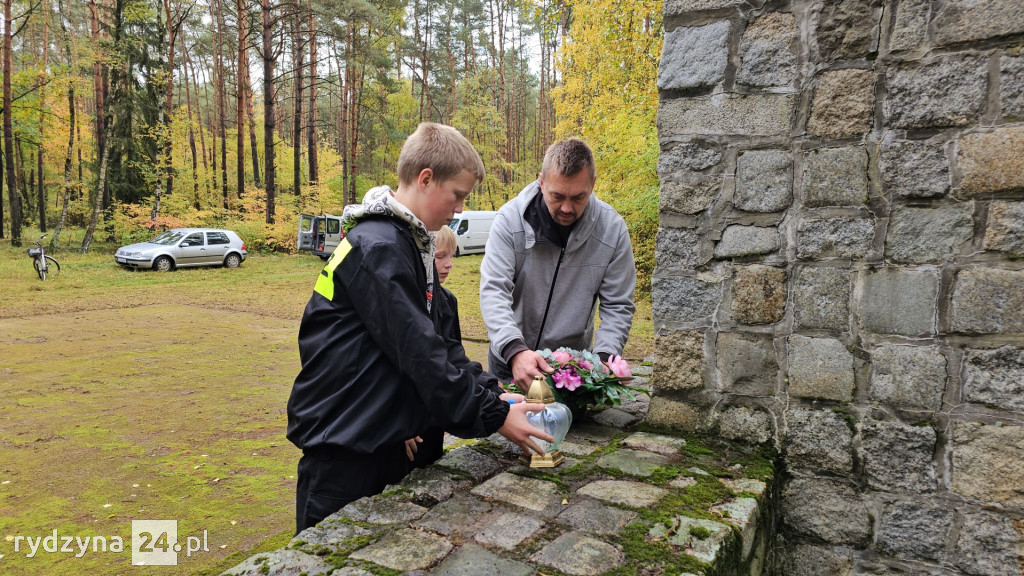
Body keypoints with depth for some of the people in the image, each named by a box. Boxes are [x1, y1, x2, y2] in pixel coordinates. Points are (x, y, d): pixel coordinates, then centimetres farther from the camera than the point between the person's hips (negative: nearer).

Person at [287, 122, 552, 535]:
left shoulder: (407, 241, 9)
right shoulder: (378, 247, -22)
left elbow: (426, 342, 13)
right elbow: (419, 353, -24)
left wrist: (486, 393, 5)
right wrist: (494, 416, -18)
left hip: (380, 435, 9)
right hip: (341, 441, -9)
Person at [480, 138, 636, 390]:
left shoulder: (613, 229, -12)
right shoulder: (511, 218, -17)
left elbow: (618, 307, -7)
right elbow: (493, 291, -23)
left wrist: (603, 359, -23)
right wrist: (515, 350, -38)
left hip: (574, 363, 1)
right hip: (509, 358, 0)